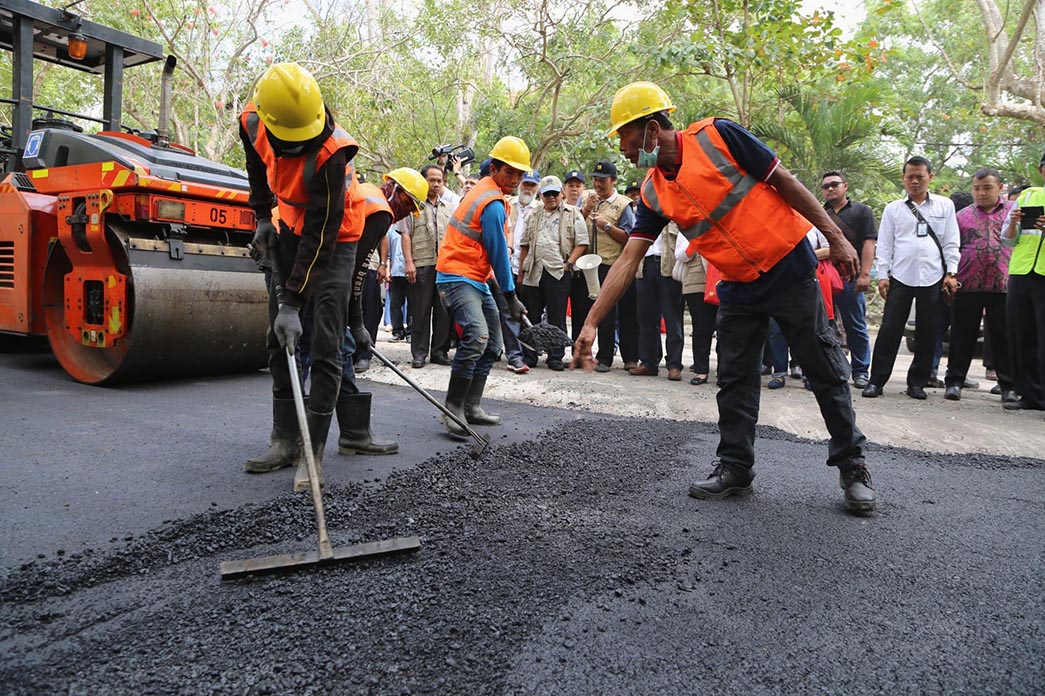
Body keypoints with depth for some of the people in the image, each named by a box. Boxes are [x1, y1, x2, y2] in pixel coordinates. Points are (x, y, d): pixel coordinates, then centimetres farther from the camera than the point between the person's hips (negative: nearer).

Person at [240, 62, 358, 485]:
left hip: (332, 239, -6)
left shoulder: (330, 153, -33)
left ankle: (313, 450, -5)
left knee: (325, 346, -12)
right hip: (290, 229, 6)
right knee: (279, 341, 5)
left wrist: (292, 302, -33)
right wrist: (263, 217, 10)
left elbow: (319, 237, -33)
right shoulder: (253, 123, -14)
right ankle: (285, 440, 13)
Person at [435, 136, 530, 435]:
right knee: (477, 336, -28)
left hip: (476, 281, 11)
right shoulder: (493, 202, -16)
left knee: (492, 345, 11)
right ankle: (453, 409, -22)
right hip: (458, 278, -11)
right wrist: (511, 297, -6)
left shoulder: (484, 189, 16)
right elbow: (498, 253, -13)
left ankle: (472, 407, 16)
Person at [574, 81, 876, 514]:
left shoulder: (716, 136, -14)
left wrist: (835, 238, -9)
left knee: (827, 372, 4)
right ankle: (735, 469, 20)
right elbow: (627, 261, -3)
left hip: (789, 269, -5)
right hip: (738, 288, 5)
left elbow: (785, 182, -9)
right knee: (734, 381, 7)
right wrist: (591, 323, -10)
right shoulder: (654, 193, 1)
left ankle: (852, 467, 18)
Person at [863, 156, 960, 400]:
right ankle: (876, 380, 0)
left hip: (933, 279, 1)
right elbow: (884, 245, 6)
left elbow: (951, 243, 7)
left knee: (927, 333, 5)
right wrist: (882, 275, -2)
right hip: (900, 278, -1)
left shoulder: (945, 206, 9)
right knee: (889, 330, -4)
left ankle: (917, 382, 15)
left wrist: (951, 273, -1)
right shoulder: (893, 209, 9)